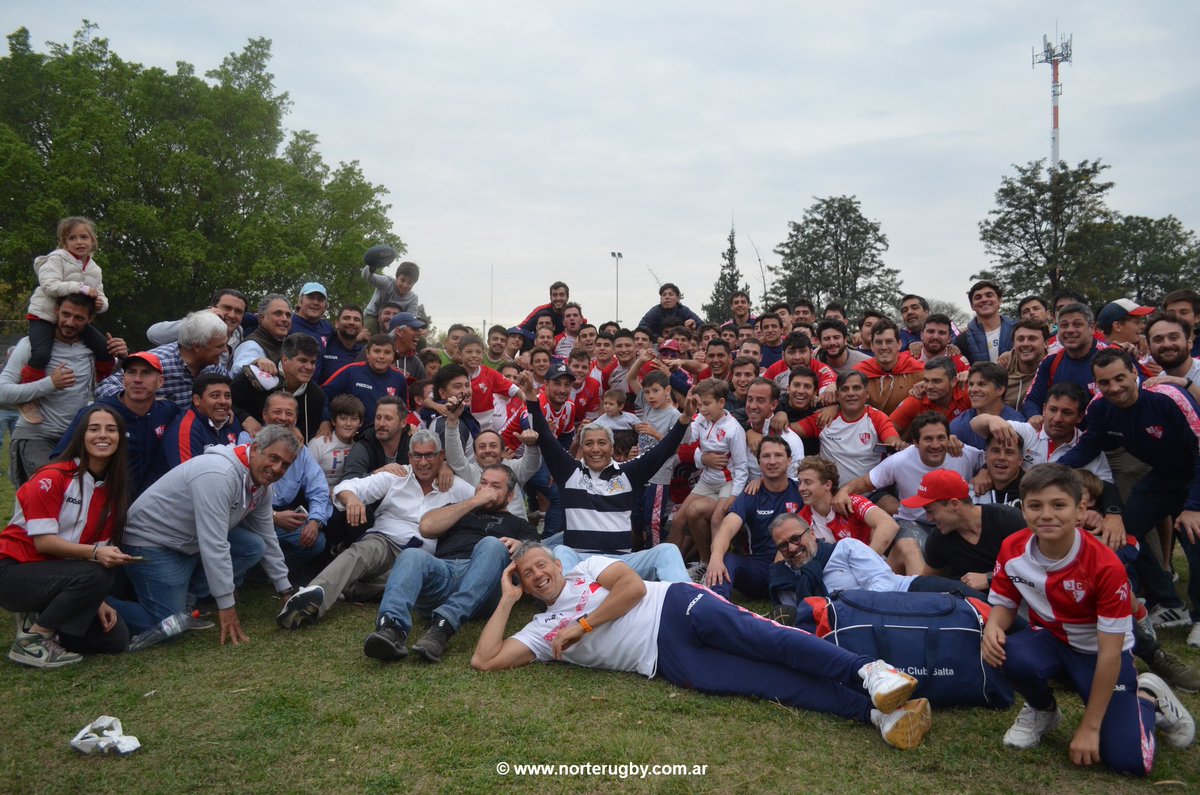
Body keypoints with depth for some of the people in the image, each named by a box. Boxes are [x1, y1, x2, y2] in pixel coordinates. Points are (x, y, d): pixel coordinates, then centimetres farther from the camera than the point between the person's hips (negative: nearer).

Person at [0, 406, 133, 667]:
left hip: (57, 575, 7)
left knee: (115, 638, -7)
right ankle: (31, 641, -15)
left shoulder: (113, 488, 3)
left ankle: (41, 621, 11)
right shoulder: (52, 477, -17)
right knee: (96, 575, -33)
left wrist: (97, 601, -10)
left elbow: (101, 548, 1)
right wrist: (95, 554, -34)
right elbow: (43, 541, -20)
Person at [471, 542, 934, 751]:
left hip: (676, 607, 0)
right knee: (772, 684, -19)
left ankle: (870, 673, -35)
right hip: (665, 659, 0)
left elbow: (634, 585, 0)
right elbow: (485, 660, 10)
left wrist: (583, 624, -2)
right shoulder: (542, 630, 20)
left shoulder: (586, 568, 18)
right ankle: (875, 713, -32)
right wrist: (507, 599, 13)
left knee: (762, 638, -28)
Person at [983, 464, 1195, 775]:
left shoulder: (1105, 566, -27)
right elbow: (1004, 604, -1)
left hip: (1097, 652, -2)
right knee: (1015, 657, -34)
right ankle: (1043, 710, 3)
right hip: (1049, 641, 3)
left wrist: (1089, 727, -21)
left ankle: (1148, 696, 17)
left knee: (1129, 760, -17)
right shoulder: (1012, 550, -16)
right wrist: (993, 628, -27)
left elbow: (1110, 653, -23)